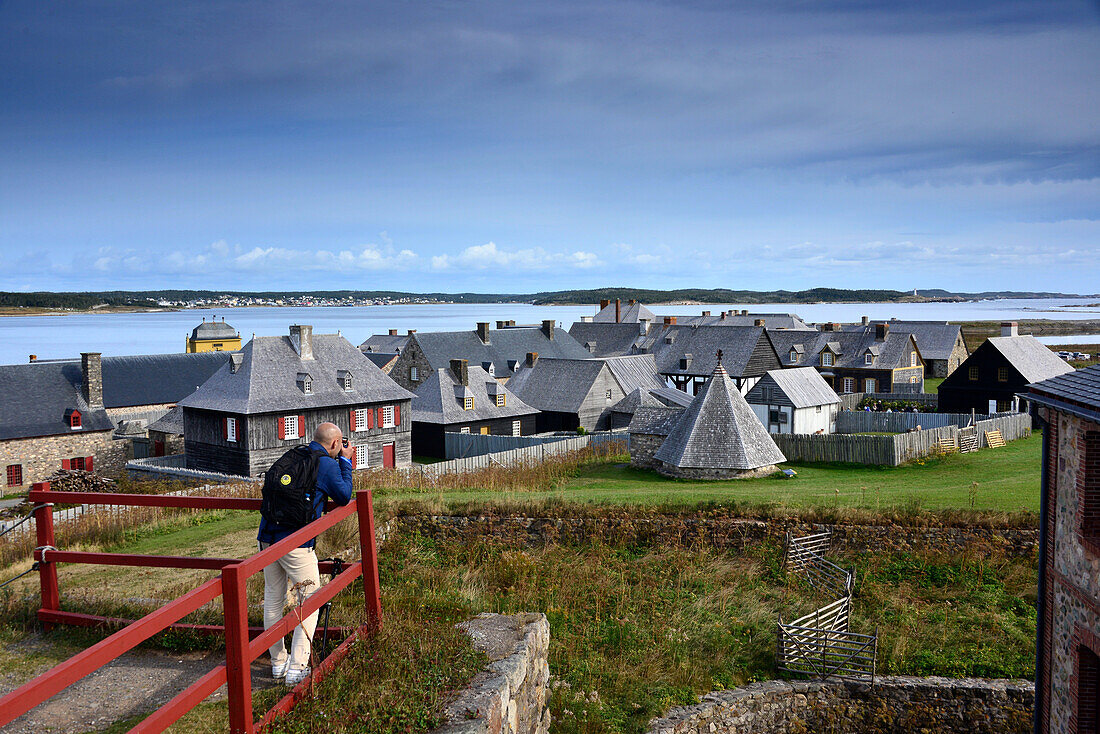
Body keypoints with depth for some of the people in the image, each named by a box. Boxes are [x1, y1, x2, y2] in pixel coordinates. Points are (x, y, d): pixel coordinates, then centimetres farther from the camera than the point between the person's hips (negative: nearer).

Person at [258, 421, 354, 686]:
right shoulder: (327, 464, -3)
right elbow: (344, 498, 6)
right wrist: (346, 462, 13)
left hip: (267, 538, 7)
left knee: (273, 600, 16)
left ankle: (278, 662, 27)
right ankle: (297, 668, 1)